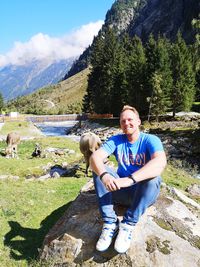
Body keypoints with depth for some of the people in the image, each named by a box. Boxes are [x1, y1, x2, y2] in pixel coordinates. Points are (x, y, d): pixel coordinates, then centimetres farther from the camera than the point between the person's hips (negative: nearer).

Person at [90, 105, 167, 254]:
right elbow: (95, 157, -20)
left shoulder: (151, 140, -13)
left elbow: (161, 163, -35)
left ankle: (128, 225, -22)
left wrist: (129, 179, -48)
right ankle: (110, 223, -22)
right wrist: (104, 175, -43)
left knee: (153, 177, -34)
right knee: (99, 170, -19)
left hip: (144, 193, -3)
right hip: (121, 191, 3)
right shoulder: (116, 140, -3)